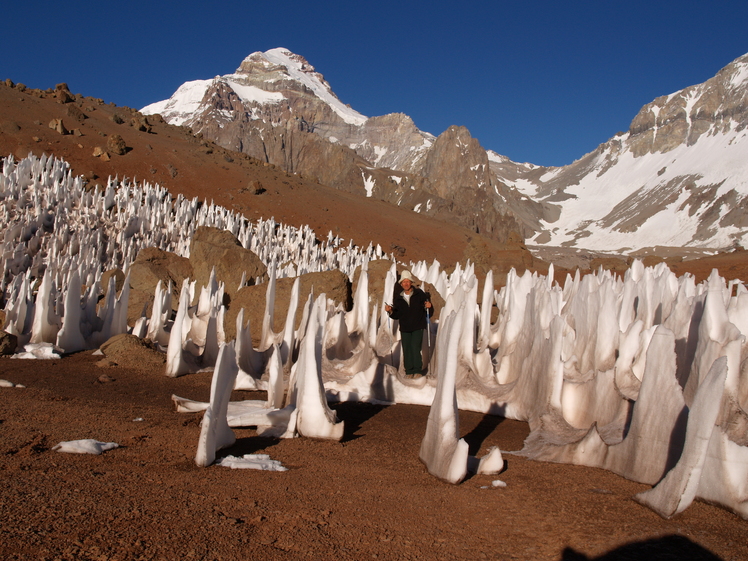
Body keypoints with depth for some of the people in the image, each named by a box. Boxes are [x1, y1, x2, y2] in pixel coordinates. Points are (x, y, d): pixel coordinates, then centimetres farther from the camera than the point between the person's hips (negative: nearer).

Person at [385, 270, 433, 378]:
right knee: (406, 350, 3)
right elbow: (396, 315, 9)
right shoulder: (398, 298, 8)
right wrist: (390, 311, -9)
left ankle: (418, 371, 1)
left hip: (417, 327, -3)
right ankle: (409, 371, 13)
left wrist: (428, 306, -16)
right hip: (404, 328, 3)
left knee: (415, 348, -11)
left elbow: (427, 304, 6)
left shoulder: (419, 294, -1)